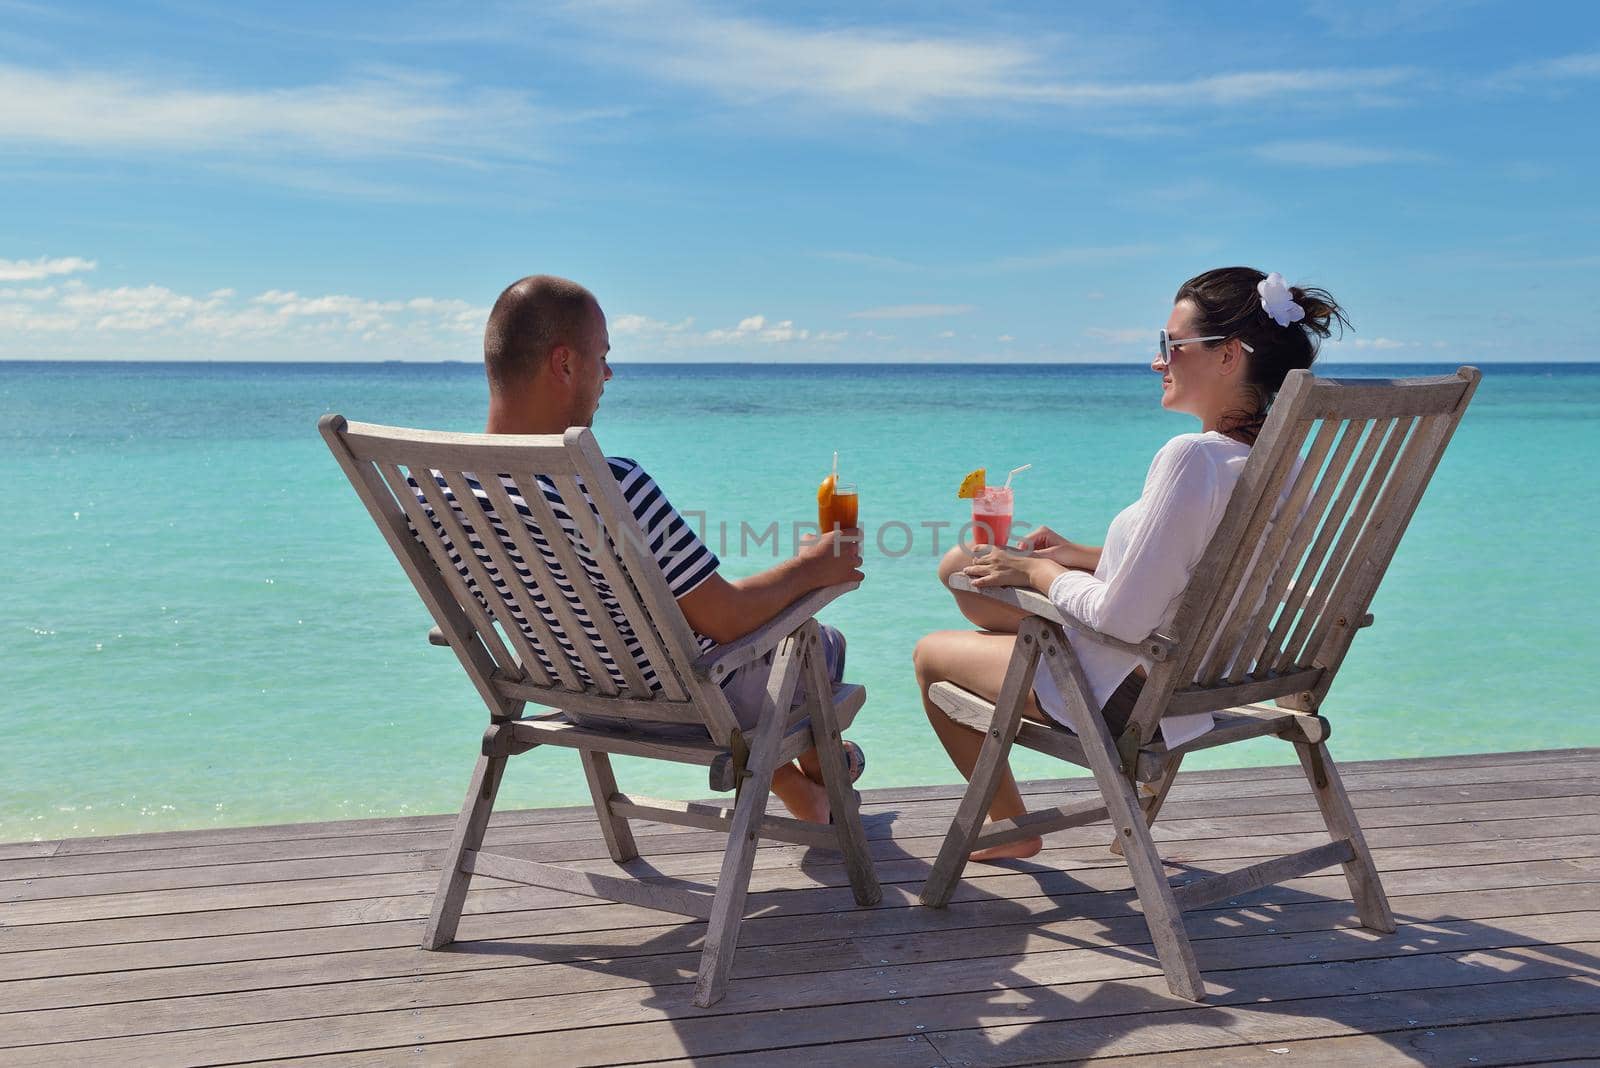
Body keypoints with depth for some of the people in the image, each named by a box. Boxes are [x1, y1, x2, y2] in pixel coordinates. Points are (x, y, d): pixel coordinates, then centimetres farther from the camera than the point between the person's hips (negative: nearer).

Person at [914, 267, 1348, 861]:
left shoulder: (1194, 457, -30)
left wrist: (1039, 572, -12)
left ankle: (1012, 827, 30)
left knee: (931, 655, 14)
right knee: (959, 563, 17)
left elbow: (1121, 619, -29)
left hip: (1124, 698, -9)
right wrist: (1083, 556, 8)